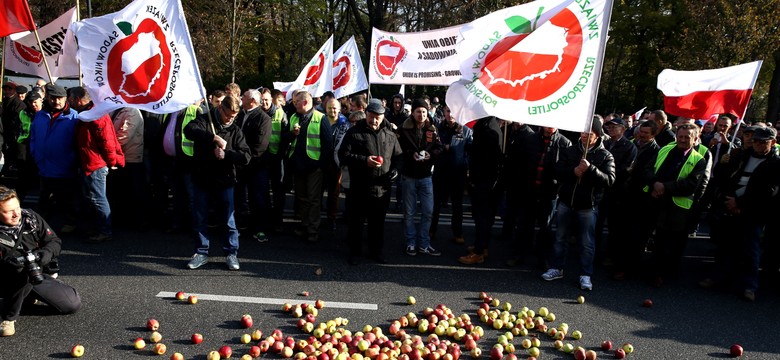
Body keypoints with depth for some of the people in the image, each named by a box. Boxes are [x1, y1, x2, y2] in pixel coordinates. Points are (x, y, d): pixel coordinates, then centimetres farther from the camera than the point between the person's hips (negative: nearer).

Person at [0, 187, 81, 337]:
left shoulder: (30, 217, -8)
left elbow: (55, 241, -1)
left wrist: (47, 252, -24)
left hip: (39, 276, 5)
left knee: (73, 304, -2)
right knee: (23, 273, -40)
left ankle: (30, 295, 24)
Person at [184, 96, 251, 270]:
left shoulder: (236, 131, 4)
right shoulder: (205, 120, -1)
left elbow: (246, 156, -5)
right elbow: (189, 130, -23)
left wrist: (226, 154, -19)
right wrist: (214, 137, -32)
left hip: (224, 181, 0)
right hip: (201, 179, 0)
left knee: (228, 220, 5)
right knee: (200, 219, 10)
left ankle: (231, 253, 18)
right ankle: (201, 253, 24)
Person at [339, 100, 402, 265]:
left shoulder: (390, 135, 9)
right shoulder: (354, 132, -4)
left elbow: (398, 156, 17)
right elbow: (343, 155, -9)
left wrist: (395, 169, -2)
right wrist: (364, 160, -20)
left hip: (382, 188, 3)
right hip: (360, 188, -3)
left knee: (378, 223, 15)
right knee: (356, 222, 8)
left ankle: (376, 251, 30)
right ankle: (354, 251, 23)